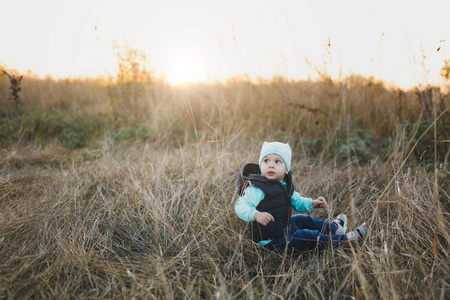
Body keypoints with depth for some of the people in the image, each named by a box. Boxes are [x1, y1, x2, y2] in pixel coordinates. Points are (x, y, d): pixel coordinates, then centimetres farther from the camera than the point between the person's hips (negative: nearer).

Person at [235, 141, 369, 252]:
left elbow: (297, 201, 18)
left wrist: (312, 203, 3)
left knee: (305, 220, 22)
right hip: (270, 240, -9)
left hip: (282, 226, 9)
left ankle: (333, 227, 48)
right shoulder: (257, 188, -25)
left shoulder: (285, 185, 4)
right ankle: (345, 239, 5)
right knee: (308, 236, -10)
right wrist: (256, 215, -49)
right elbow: (240, 206, -32)